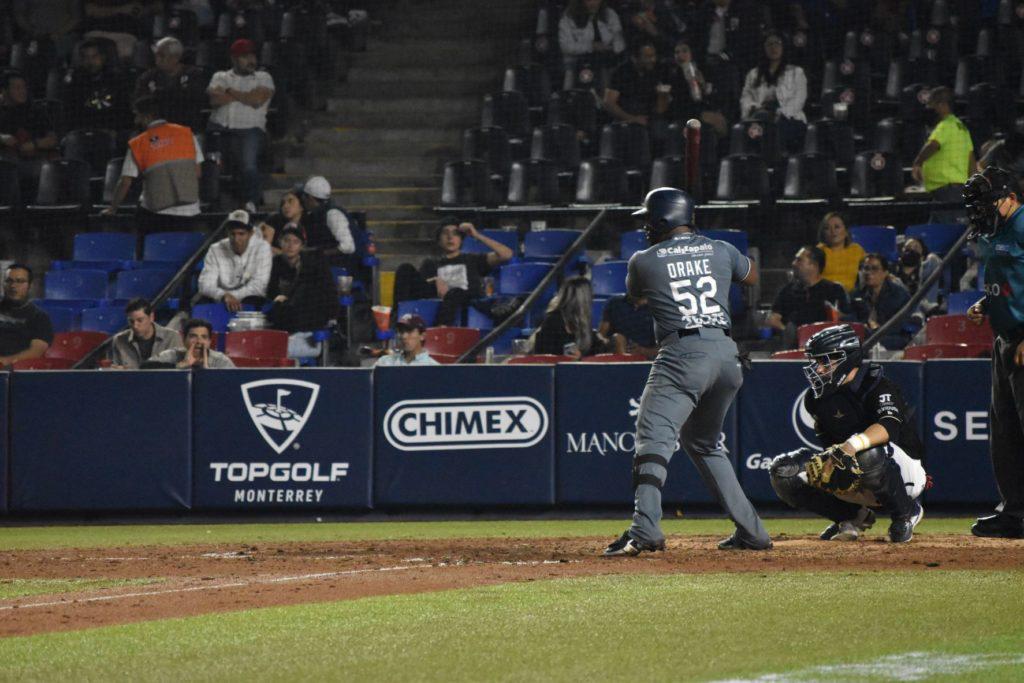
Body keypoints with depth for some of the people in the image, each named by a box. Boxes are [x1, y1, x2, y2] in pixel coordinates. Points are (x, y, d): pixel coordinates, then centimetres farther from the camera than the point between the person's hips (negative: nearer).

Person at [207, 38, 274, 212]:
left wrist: (230, 92, 3)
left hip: (250, 129, -4)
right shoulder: (220, 77, 19)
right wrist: (244, 96, 1)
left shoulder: (263, 78, 14)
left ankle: (251, 203, -34)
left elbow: (257, 100, -6)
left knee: (248, 164, -26)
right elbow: (215, 100, -1)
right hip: (220, 129, 4)